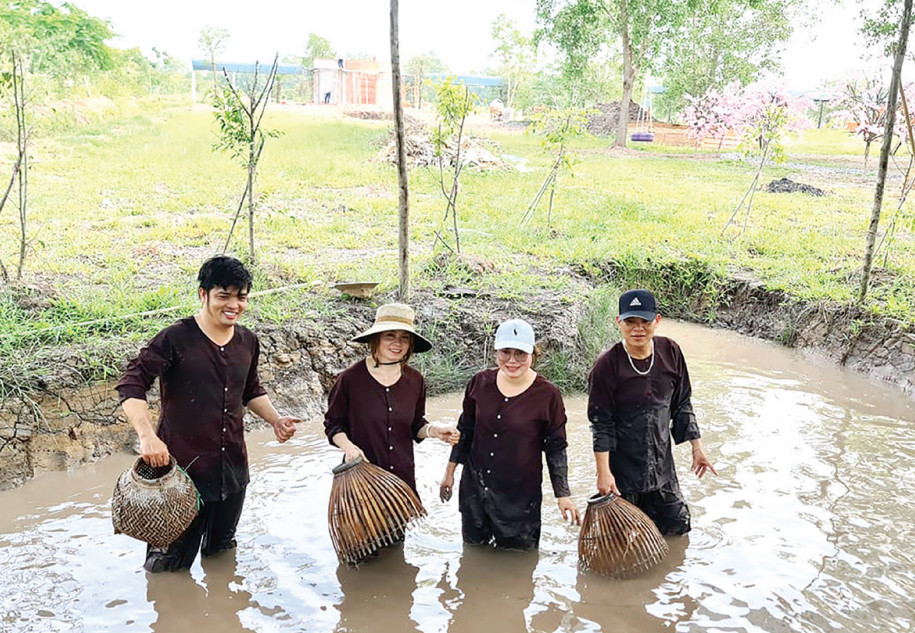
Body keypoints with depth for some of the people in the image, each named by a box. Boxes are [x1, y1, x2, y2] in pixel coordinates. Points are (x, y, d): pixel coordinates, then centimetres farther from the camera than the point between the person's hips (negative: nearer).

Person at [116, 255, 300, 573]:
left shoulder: (247, 341, 5)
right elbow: (131, 385, -19)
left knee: (222, 552, 25)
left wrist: (276, 420, 4)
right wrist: (147, 435, -32)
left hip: (232, 467, 6)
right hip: (181, 466, -6)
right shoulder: (175, 339, -15)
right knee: (170, 566, 5)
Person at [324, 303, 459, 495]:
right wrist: (348, 446, -18)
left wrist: (433, 430, -7)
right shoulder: (350, 378, -9)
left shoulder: (415, 380, 2)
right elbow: (333, 423, 0)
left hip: (403, 474, 3)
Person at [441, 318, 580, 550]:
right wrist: (450, 471, 13)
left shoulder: (547, 394, -11)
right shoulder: (480, 382, -3)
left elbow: (556, 448, -3)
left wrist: (562, 495, -4)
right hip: (474, 489, 3)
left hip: (520, 495, -3)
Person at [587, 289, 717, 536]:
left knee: (677, 524, 14)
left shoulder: (670, 352, -4)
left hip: (661, 462, 5)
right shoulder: (607, 365, -17)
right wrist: (603, 472, -17)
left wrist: (697, 448, 8)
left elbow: (682, 404, 8)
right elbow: (601, 423, -14)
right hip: (622, 466, -4)